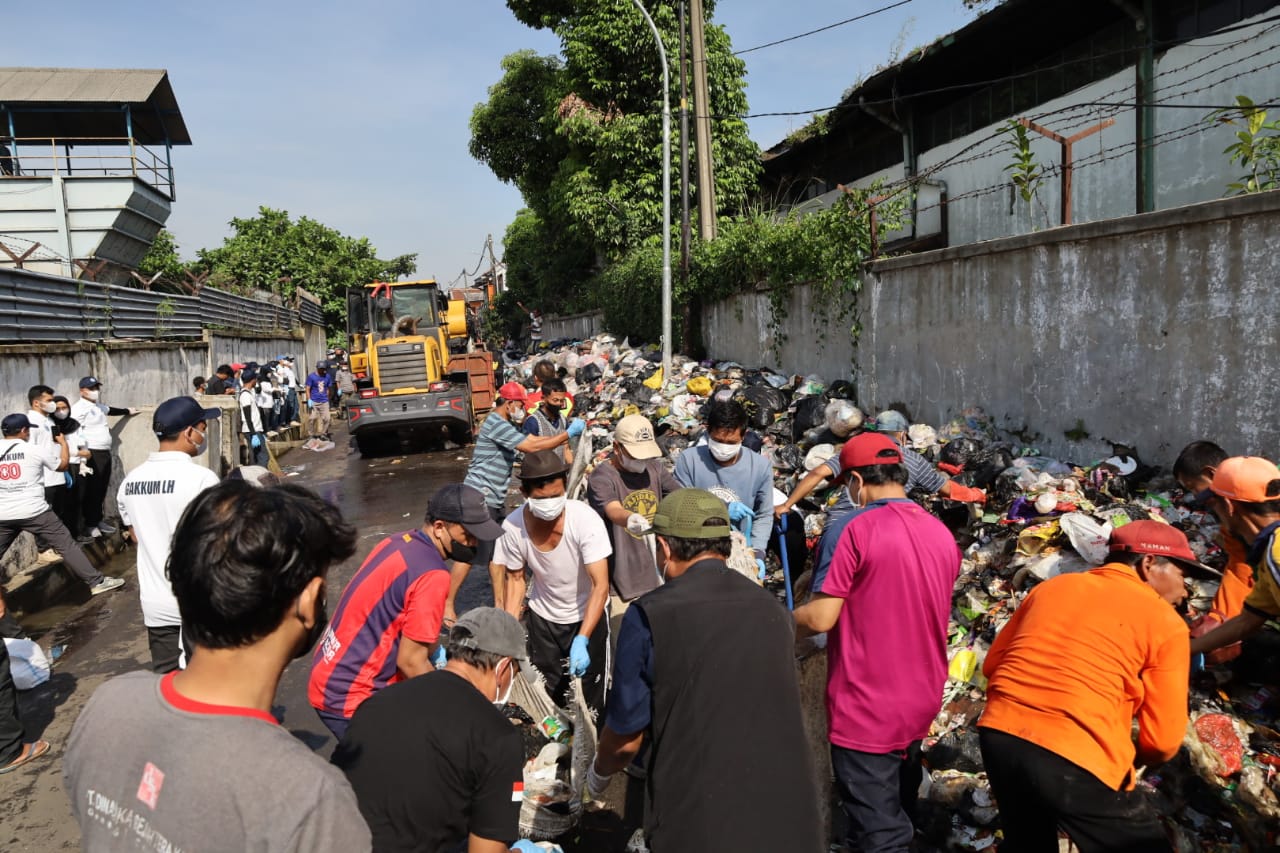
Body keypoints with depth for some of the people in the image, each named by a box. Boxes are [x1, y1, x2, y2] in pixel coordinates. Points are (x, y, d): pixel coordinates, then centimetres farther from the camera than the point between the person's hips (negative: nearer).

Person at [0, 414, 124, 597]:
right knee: (66, 545, 0)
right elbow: (62, 464, 10)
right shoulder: (34, 449, -4)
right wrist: (63, 443, 26)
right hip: (33, 512, -4)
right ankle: (96, 581, 0)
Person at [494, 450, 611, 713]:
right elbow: (515, 578, -3)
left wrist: (582, 640, -37)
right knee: (551, 694, 16)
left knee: (594, 695, 5)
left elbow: (601, 586, -29)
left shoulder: (586, 520, -30)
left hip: (588, 615, -2)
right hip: (542, 617, 2)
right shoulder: (512, 527, -21)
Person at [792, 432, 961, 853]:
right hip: (921, 704, 7)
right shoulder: (942, 533, 4)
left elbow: (821, 619, -17)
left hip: (866, 711, -7)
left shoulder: (858, 528, -18)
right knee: (899, 814, 24)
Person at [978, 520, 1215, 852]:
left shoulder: (1053, 586, 15)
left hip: (999, 736, 6)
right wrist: (1130, 761, 22)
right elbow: (1162, 741, 2)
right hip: (1075, 760, -5)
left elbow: (993, 664, 19)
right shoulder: (1164, 623, 2)